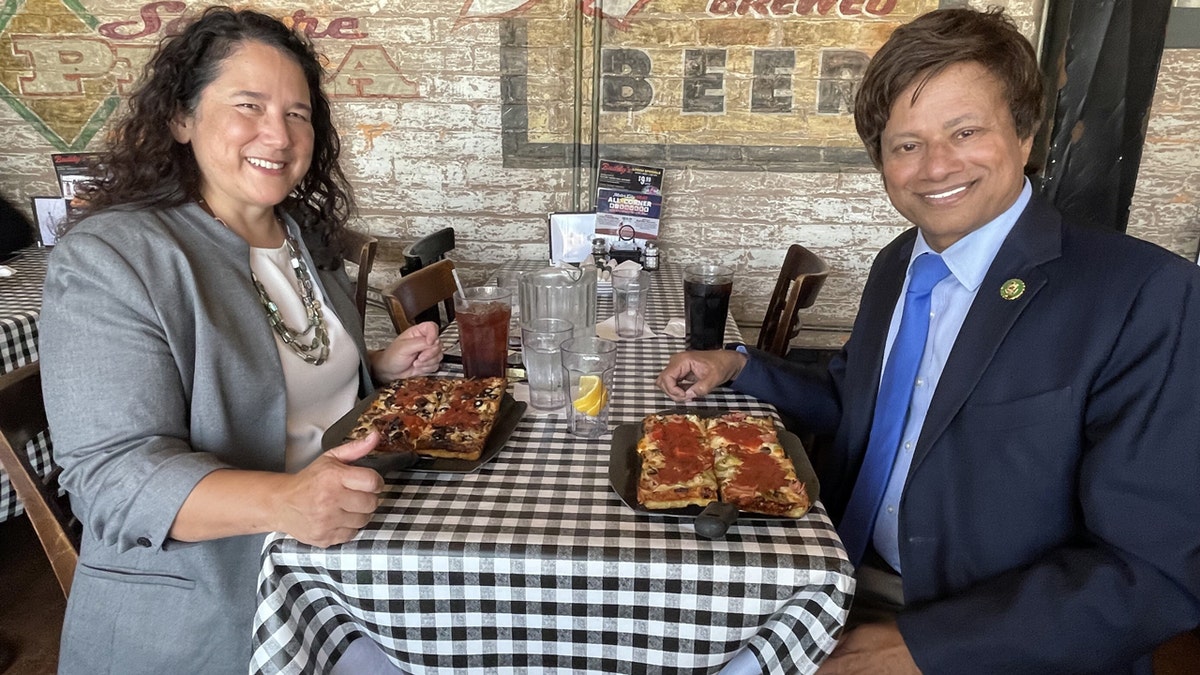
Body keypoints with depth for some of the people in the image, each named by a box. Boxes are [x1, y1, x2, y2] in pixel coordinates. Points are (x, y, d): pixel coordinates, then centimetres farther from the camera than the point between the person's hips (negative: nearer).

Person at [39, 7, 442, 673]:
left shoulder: (304, 237, 6)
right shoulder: (106, 261, -16)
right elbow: (111, 473, -22)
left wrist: (381, 366, 1)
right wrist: (282, 500, -39)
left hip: (339, 556, 6)